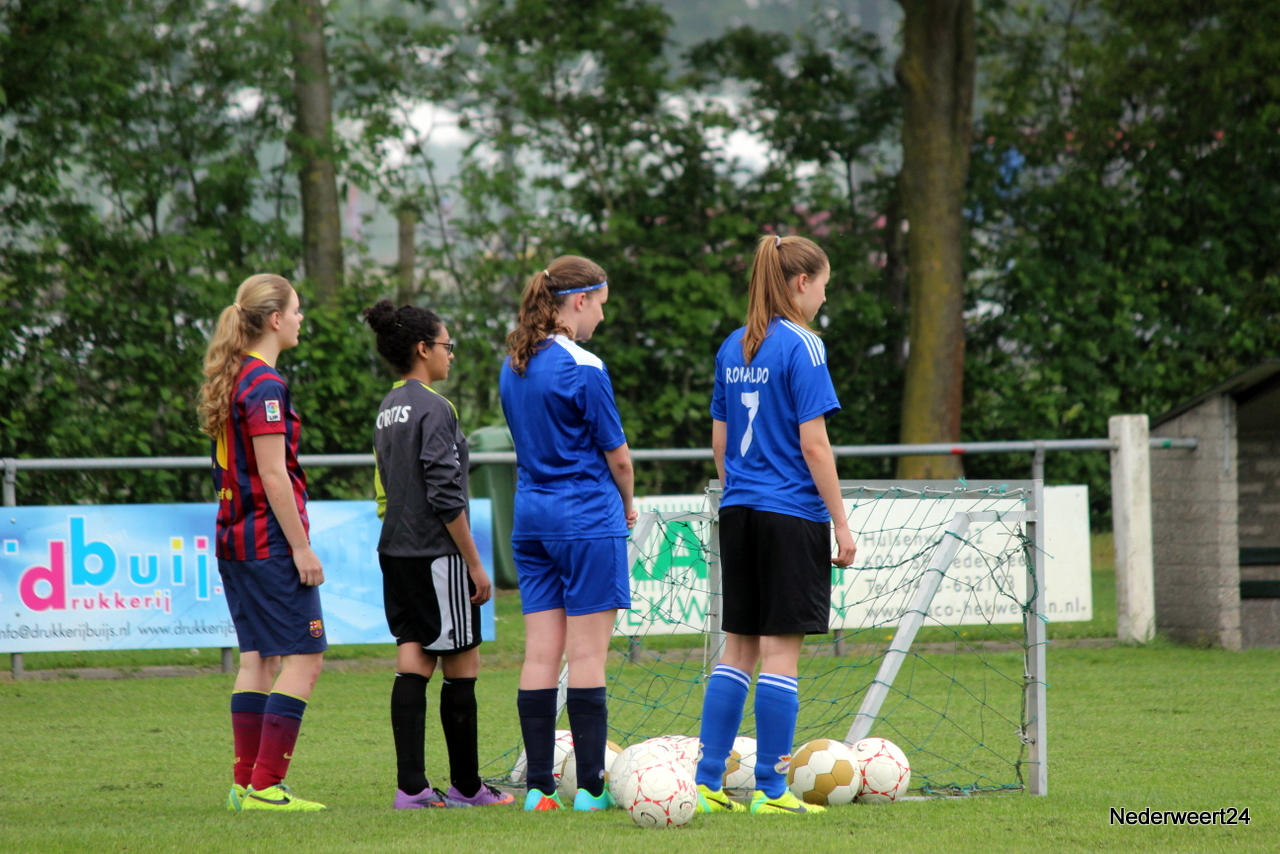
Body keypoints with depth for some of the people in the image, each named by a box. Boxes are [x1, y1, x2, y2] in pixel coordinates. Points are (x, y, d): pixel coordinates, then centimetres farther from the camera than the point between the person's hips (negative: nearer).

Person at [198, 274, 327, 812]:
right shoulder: (264, 385, -15)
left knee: (258, 657, 11)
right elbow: (273, 475, -18)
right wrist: (301, 546, -15)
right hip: (270, 539, -10)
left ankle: (246, 785, 10)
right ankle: (265, 785, -11)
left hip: (235, 537, 10)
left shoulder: (230, 380, 14)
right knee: (303, 656, -6)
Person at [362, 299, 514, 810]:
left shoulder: (387, 410, 13)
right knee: (461, 666, 2)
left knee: (413, 663, 4)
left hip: (396, 552, 8)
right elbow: (446, 494, -17)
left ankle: (411, 786, -1)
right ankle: (466, 787, 9)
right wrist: (475, 564, -13)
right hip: (436, 554, -8)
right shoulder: (434, 409, -14)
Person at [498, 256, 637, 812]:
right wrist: (626, 505, 12)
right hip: (586, 519, -7)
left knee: (540, 654, 6)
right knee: (588, 655, -4)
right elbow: (617, 455, -9)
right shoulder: (582, 369, -14)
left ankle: (539, 786, 5)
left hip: (531, 516, 7)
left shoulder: (513, 366, 9)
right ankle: (591, 787, -3)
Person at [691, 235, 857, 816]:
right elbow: (813, 445, -14)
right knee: (781, 651, -3)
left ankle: (707, 782, 9)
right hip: (792, 514, -7)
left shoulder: (733, 348, 10)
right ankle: (771, 789, -1)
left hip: (739, 512, 7)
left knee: (739, 649, 12)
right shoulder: (801, 346, -11)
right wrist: (841, 523, -10)